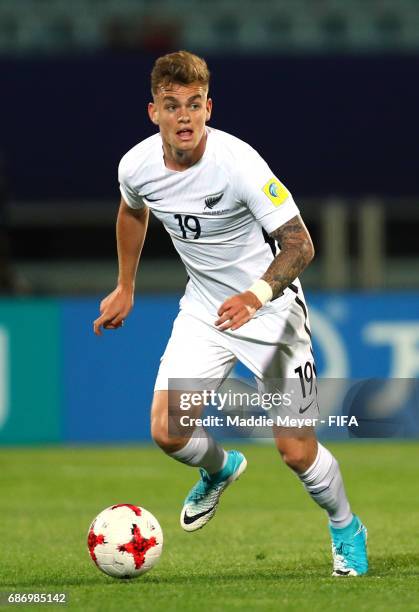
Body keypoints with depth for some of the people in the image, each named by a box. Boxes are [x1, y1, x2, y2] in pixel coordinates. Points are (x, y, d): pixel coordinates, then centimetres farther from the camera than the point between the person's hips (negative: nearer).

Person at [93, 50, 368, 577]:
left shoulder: (238, 163, -27)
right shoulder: (136, 166, -10)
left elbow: (300, 244, -26)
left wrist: (255, 296, -42)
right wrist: (124, 288, 22)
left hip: (269, 308, -5)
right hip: (203, 310, 5)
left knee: (296, 450, -7)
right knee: (167, 431, -9)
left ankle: (345, 528, 24)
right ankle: (219, 469, 28)